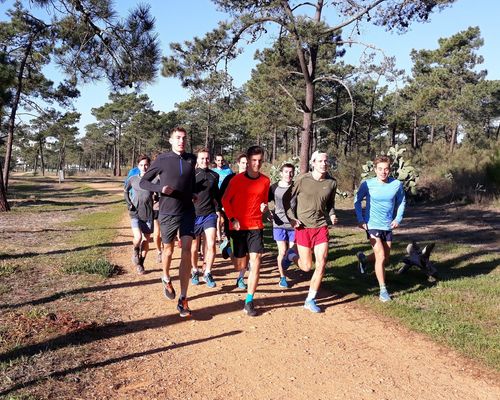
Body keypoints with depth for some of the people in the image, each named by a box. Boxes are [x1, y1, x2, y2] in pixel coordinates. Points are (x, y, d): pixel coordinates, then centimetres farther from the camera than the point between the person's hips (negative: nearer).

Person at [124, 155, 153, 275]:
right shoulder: (133, 179, -1)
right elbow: (126, 191, 14)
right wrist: (129, 204, 3)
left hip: (148, 214, 1)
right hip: (135, 213, -1)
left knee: (146, 240, 7)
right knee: (138, 237, -17)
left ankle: (140, 263, 25)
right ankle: (135, 252, 16)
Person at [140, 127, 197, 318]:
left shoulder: (192, 159, 4)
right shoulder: (162, 159, -5)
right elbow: (144, 181, 1)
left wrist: (192, 193, 9)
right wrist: (160, 188, -16)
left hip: (187, 211, 2)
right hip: (168, 212, -2)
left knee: (186, 251, -6)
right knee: (168, 250, 13)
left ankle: (183, 299, -2)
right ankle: (166, 279, 45)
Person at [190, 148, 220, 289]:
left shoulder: (214, 176, 8)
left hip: (209, 215, 2)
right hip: (193, 215, -2)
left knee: (211, 245, -8)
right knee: (194, 247, 6)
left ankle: (207, 273, 7)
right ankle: (194, 272, 27)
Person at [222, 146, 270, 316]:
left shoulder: (265, 181, 3)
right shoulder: (237, 179, -6)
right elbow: (225, 200, 1)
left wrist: (264, 206, -4)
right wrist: (232, 219, -10)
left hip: (256, 226, 2)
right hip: (238, 226, -1)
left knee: (256, 261, -10)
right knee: (240, 266, 6)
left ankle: (249, 301, -1)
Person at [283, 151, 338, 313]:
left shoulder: (331, 183, 3)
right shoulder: (302, 180, -7)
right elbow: (291, 200, 2)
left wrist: (332, 215, -2)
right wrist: (292, 218, -10)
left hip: (321, 227, 3)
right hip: (303, 228, -3)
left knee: (322, 264, -5)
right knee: (306, 266, 1)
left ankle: (310, 300, 11)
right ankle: (291, 255, 35)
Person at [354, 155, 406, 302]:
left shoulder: (397, 184, -7)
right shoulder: (367, 184, -12)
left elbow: (401, 202, 9)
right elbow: (357, 201, 2)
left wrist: (398, 218, -2)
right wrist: (360, 220, -4)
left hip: (388, 226, 4)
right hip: (372, 225, -4)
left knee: (385, 258, 15)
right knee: (381, 256, -12)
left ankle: (363, 258, 45)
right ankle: (383, 290, 1)